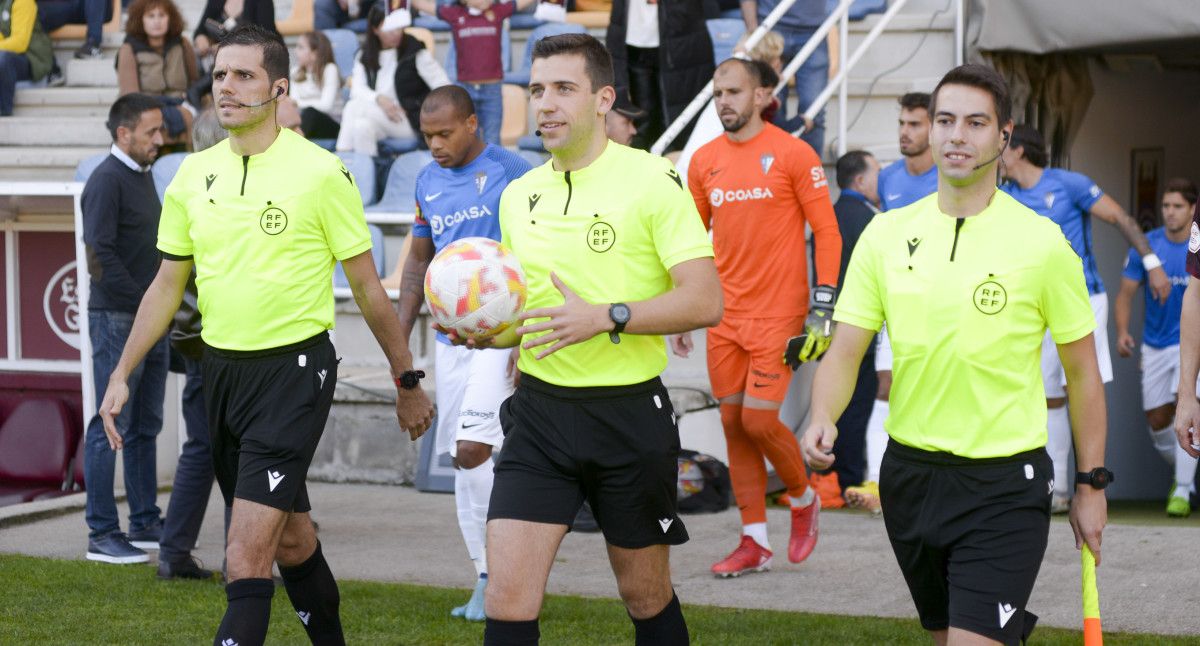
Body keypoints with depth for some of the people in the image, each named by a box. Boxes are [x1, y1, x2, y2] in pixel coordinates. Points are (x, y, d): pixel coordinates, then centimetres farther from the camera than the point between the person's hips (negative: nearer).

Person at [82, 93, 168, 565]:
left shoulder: (144, 176, 15)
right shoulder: (106, 181, -13)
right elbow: (101, 257, -20)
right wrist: (141, 301, -18)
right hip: (117, 319, -9)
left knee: (145, 426, 13)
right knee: (111, 427, -5)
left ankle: (146, 524, 20)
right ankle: (101, 534, -1)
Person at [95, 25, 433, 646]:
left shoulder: (320, 172, -9)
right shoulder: (194, 173, 5)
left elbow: (367, 287, -3)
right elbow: (167, 283, 15)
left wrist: (407, 382, 2)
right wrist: (121, 373, 10)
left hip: (293, 368, -6)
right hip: (220, 368, 6)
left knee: (246, 559, -14)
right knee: (291, 541, 17)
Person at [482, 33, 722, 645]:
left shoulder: (652, 180, -8)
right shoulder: (518, 196, 10)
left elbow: (704, 301, -15)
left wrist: (606, 318, -25)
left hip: (629, 410, -4)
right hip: (538, 411, 4)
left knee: (646, 595, 12)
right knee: (507, 595, -7)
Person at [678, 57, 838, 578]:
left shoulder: (792, 154, -6)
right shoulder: (704, 161, 8)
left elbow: (826, 230, -5)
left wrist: (824, 301, -13)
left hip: (777, 314, -5)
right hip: (724, 315, 5)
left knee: (759, 420, -10)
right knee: (733, 424, 5)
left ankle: (804, 499, 18)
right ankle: (754, 542, 12)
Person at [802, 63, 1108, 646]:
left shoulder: (1041, 242, -7)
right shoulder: (886, 235, 2)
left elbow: (1081, 370, 0)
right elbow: (844, 351, 2)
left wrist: (1091, 483, 2)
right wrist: (823, 420, -17)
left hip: (1004, 487, -4)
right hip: (909, 473, 4)